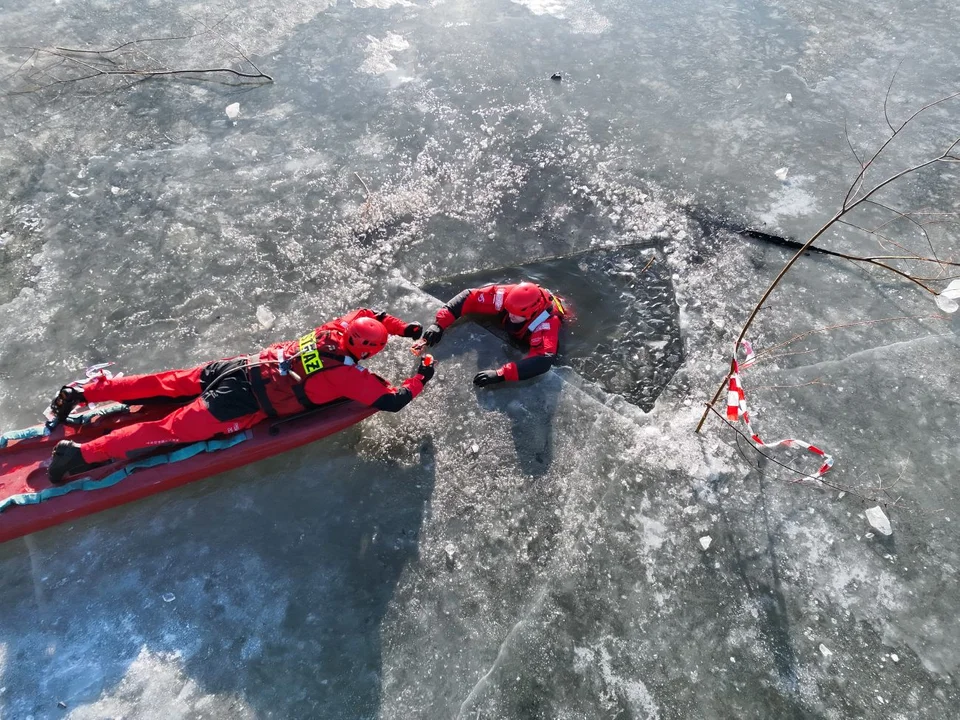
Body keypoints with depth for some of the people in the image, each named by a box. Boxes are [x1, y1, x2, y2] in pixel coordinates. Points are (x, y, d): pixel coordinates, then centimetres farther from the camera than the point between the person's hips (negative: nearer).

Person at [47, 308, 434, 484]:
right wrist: (420, 378, 2)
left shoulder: (334, 329, 4)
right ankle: (81, 453, -7)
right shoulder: (349, 376, -16)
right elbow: (392, 401, -15)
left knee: (168, 383, 17)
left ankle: (83, 392, 21)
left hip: (243, 366, 7)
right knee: (171, 429, -6)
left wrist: (409, 329, 21)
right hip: (244, 403, -7)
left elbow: (366, 314, 24)